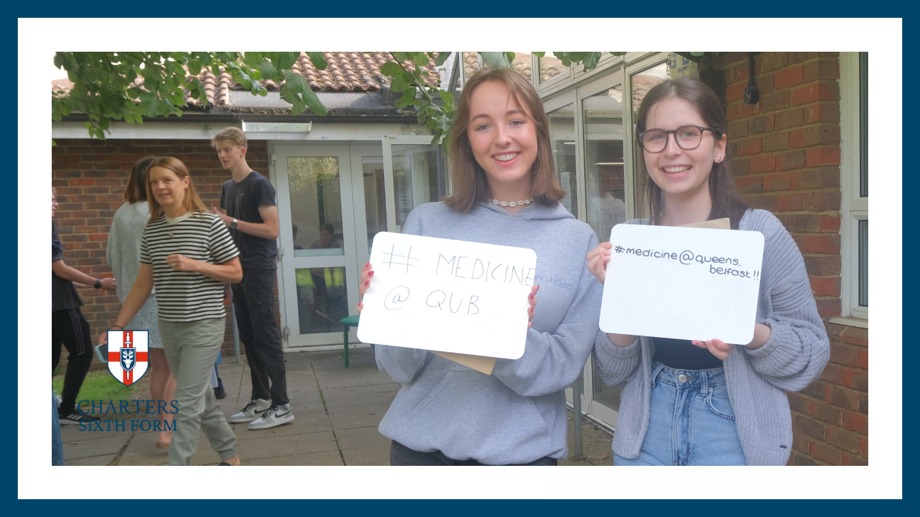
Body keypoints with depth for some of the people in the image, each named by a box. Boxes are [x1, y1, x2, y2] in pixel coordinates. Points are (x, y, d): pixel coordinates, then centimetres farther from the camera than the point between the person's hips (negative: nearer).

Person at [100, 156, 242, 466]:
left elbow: (236, 273, -6)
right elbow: (144, 283, 9)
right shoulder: (151, 230, 6)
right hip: (168, 327, 6)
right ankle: (229, 454, 33)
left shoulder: (209, 224, -10)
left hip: (204, 326, -6)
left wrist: (195, 265, -19)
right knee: (200, 396, 16)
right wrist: (118, 326, 6)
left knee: (187, 402, -7)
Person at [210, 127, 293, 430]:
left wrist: (232, 222, -17)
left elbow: (272, 230, -16)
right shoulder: (227, 187, 16)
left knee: (266, 336, -7)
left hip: (259, 270, -8)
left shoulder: (259, 184, -9)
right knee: (248, 337, 10)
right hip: (239, 270, 8)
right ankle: (260, 399, 19)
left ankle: (281, 406, -2)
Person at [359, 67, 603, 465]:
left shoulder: (580, 241, -3)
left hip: (521, 449, 0)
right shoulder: (426, 223, -5)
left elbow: (565, 364, -8)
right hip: (422, 441, 0)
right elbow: (402, 368, -5)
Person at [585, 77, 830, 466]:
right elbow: (614, 372, -1)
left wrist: (753, 334, -23)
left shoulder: (761, 231, -11)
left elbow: (813, 349, -5)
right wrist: (618, 301, -18)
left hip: (734, 435, -3)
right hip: (644, 437, 3)